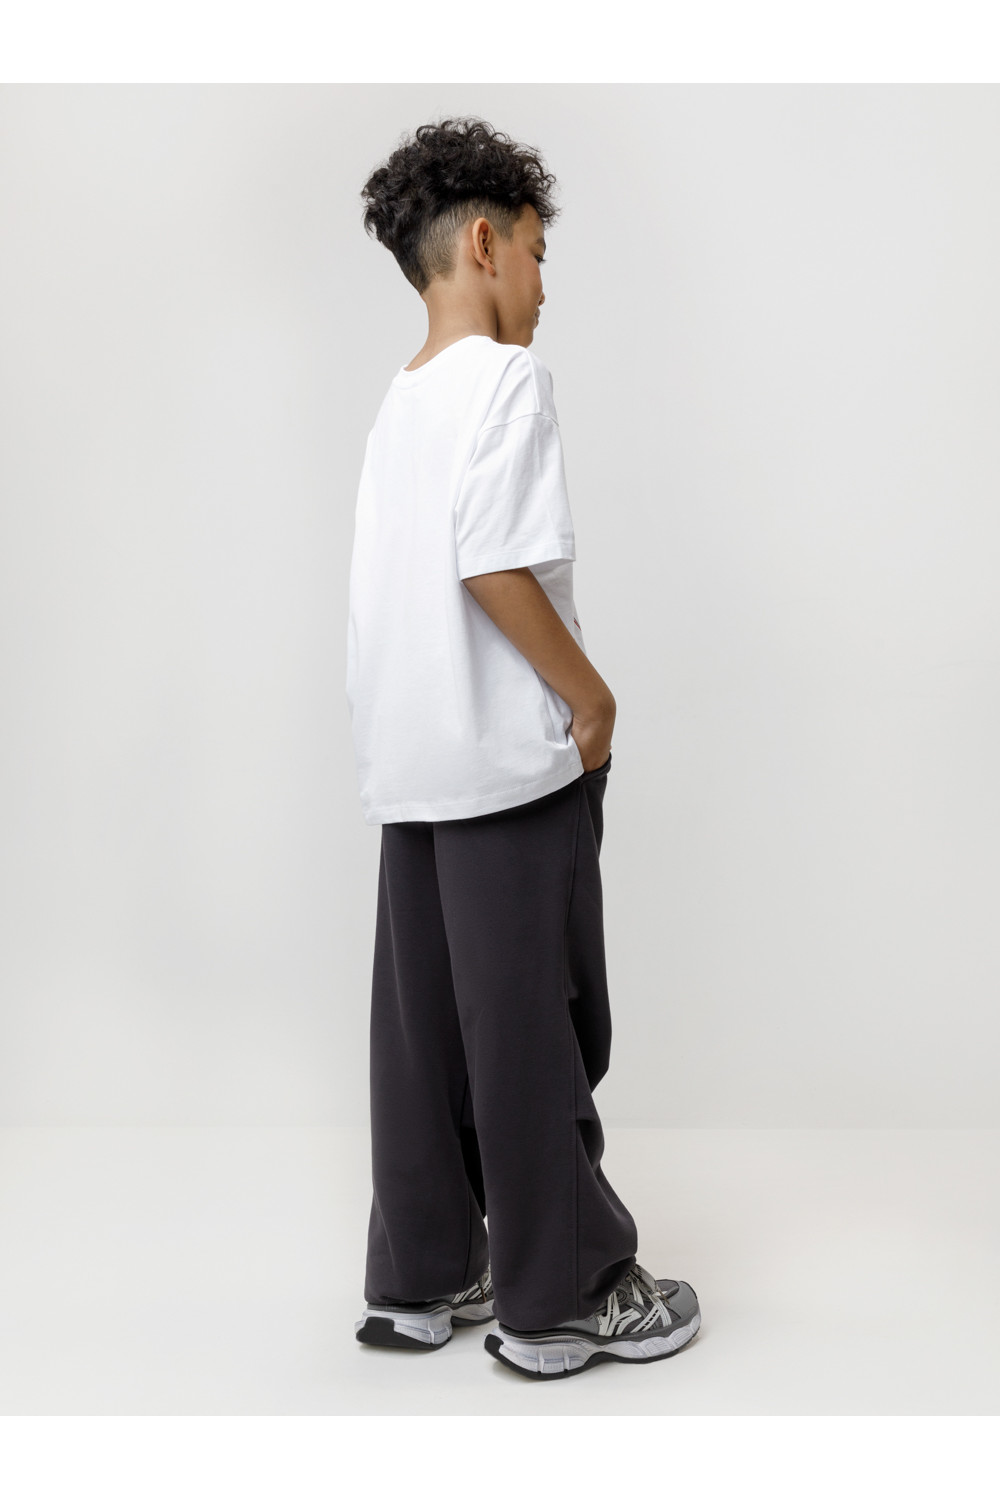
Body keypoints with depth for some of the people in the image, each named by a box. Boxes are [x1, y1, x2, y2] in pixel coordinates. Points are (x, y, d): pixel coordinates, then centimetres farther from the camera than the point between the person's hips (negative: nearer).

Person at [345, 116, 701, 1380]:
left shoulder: (399, 399, 14)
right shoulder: (505, 377, -11)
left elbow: (415, 573, 13)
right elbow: (492, 562, -22)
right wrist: (590, 694, -12)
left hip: (410, 759, 8)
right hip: (513, 755, -8)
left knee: (423, 1025, 11)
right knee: (537, 1031, 0)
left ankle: (420, 1278, 20)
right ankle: (558, 1298, 11)